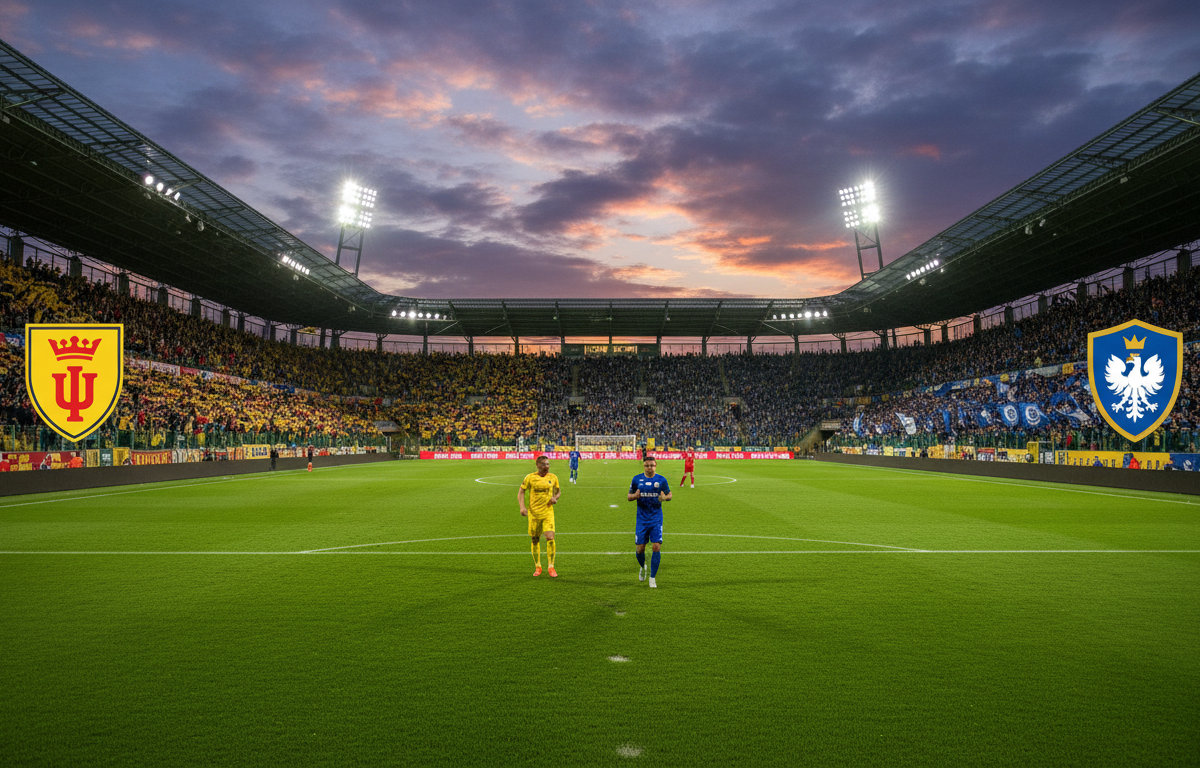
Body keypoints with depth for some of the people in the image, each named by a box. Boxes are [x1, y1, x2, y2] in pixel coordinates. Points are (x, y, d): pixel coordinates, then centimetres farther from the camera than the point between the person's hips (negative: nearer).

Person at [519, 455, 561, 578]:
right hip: (533, 513, 0)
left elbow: (558, 491, 17)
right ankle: (537, 566, 24)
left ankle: (551, 567, -1)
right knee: (535, 540, 7)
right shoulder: (530, 477, -4)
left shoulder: (553, 477, 2)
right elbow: (521, 492, 0)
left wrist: (555, 498, -5)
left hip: (548, 512, 0)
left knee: (550, 538, -13)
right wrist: (522, 507, -14)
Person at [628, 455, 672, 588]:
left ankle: (652, 578, 1)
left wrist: (665, 497, -13)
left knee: (656, 547, -11)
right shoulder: (636, 479, 1)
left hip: (656, 519, -1)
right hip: (642, 519, 1)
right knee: (640, 548, 2)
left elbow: (669, 495, 11)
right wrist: (635, 496, -15)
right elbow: (629, 496, 9)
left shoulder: (661, 480, 0)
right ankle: (642, 567, 35)